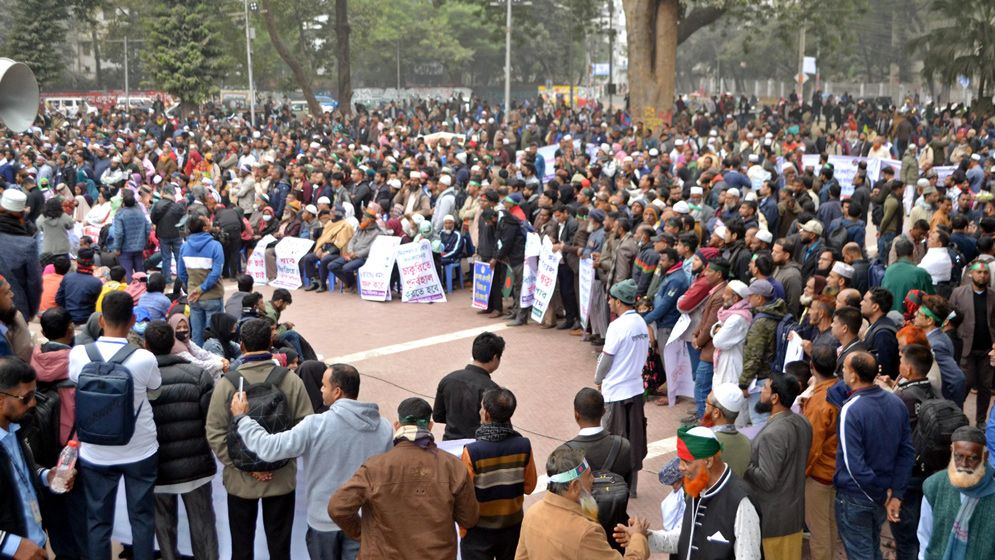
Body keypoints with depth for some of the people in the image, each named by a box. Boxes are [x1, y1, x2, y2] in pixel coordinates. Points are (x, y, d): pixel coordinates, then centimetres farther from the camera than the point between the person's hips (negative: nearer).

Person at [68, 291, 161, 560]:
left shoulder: (78, 354, -14)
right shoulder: (145, 358, -19)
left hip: (95, 454, 1)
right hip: (140, 452, -1)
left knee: (98, 521, 15)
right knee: (142, 518, 15)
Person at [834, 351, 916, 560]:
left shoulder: (850, 410, -25)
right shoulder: (896, 403, -4)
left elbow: (854, 464, -27)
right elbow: (907, 452, -1)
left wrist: (882, 498, -15)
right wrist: (896, 494, -2)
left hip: (855, 497, -6)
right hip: (883, 493, 6)